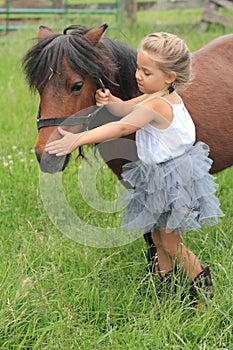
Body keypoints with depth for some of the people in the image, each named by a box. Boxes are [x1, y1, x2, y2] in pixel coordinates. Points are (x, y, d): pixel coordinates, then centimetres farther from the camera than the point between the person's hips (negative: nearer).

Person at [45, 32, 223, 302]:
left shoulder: (156, 105, -29)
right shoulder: (170, 96, -1)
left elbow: (122, 127, -40)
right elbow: (126, 109, 2)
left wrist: (78, 139, -46)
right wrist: (110, 101, -21)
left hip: (171, 179, -9)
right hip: (157, 175, 9)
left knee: (169, 243, 7)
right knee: (158, 234, 20)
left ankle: (201, 280, 26)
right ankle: (164, 281, 35)